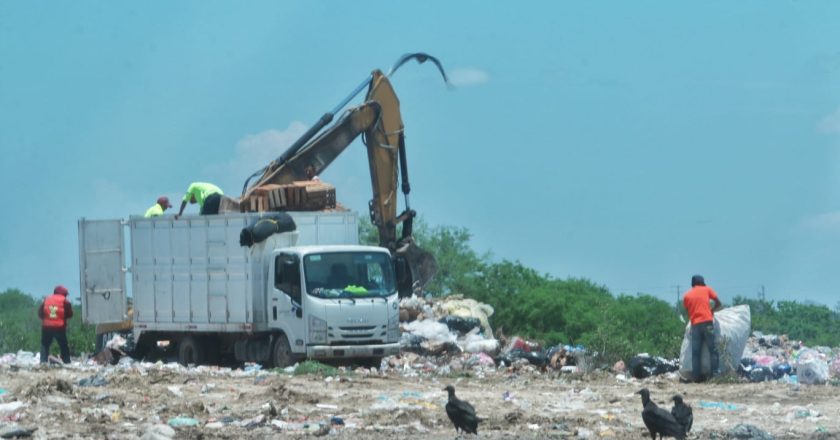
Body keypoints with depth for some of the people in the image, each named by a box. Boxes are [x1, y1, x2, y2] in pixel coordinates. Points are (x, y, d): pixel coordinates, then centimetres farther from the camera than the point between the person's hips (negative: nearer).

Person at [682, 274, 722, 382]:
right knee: (713, 349, -1)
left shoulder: (686, 295, 16)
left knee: (695, 352, 5)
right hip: (707, 322, -2)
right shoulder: (707, 289, 10)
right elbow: (718, 304, 10)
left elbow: (686, 312, 16)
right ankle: (715, 373, -9)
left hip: (695, 324, 2)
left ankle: (696, 376, 0)